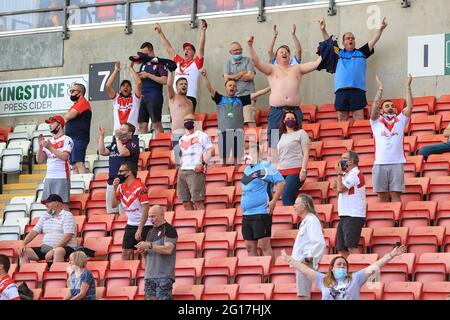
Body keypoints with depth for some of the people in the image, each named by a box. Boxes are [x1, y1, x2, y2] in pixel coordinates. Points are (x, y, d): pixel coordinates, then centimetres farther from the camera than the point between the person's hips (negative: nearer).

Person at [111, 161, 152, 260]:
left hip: (144, 225, -7)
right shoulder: (121, 187, 5)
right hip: (130, 225, 7)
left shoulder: (140, 187, -18)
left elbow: (145, 210, -19)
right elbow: (114, 205, 7)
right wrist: (114, 188, -5)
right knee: (126, 252, 5)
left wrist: (139, 230, -22)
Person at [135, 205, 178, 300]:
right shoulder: (151, 233, 19)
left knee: (163, 298, -13)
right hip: (150, 275, 7)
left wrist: (149, 245, -17)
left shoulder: (169, 230, -4)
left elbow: (168, 249, -17)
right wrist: (143, 251, 1)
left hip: (164, 275, -7)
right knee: (150, 298, 1)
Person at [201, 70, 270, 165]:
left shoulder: (240, 100, 14)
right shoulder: (220, 99, 10)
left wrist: (270, 88, 6)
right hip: (224, 131, -1)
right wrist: (204, 77, -17)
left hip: (238, 131, 1)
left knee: (237, 157, 2)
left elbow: (256, 94, 12)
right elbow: (210, 89, -1)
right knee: (224, 156, 0)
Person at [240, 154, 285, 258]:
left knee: (264, 245, -11)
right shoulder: (247, 169, 15)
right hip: (246, 214, 9)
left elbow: (281, 182, -16)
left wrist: (273, 201, -18)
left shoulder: (265, 167, -10)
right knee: (250, 247, 8)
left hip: (261, 213, -8)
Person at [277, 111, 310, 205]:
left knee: (286, 197, -20)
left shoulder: (301, 133, 3)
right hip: (282, 172, 6)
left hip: (296, 170, -6)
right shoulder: (283, 136, 21)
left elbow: (306, 153, -4)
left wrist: (303, 170, -14)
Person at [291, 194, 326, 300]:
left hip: (305, 264, -11)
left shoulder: (311, 220, -12)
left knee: (304, 295, -12)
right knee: (302, 295, 9)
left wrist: (309, 259, -18)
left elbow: (319, 243, -22)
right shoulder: (305, 221, 20)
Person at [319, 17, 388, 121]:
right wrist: (323, 30, 2)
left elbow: (373, 41, 11)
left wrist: (380, 29, -1)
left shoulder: (361, 53, 17)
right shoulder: (338, 53, 20)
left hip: (357, 90, -1)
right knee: (342, 119, 0)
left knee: (359, 119, -7)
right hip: (341, 91, 2)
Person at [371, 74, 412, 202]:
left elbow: (409, 106, 7)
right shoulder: (376, 122, 14)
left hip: (397, 163, 0)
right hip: (380, 163, 0)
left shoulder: (400, 121, 16)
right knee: (383, 196, 1)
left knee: (395, 195, -4)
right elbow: (375, 106, 0)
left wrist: (408, 86, 7)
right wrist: (380, 88, 0)